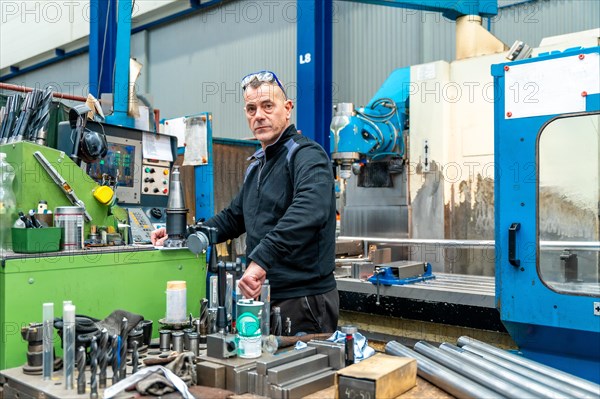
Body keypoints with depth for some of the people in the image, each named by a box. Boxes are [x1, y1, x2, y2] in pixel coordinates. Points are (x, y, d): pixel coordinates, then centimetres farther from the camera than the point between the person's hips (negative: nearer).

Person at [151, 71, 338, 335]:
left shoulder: (307, 155, -13)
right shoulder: (257, 164, 17)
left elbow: (309, 211, -33)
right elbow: (234, 217, 26)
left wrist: (261, 258, -38)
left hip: (303, 301, -8)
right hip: (264, 297, 8)